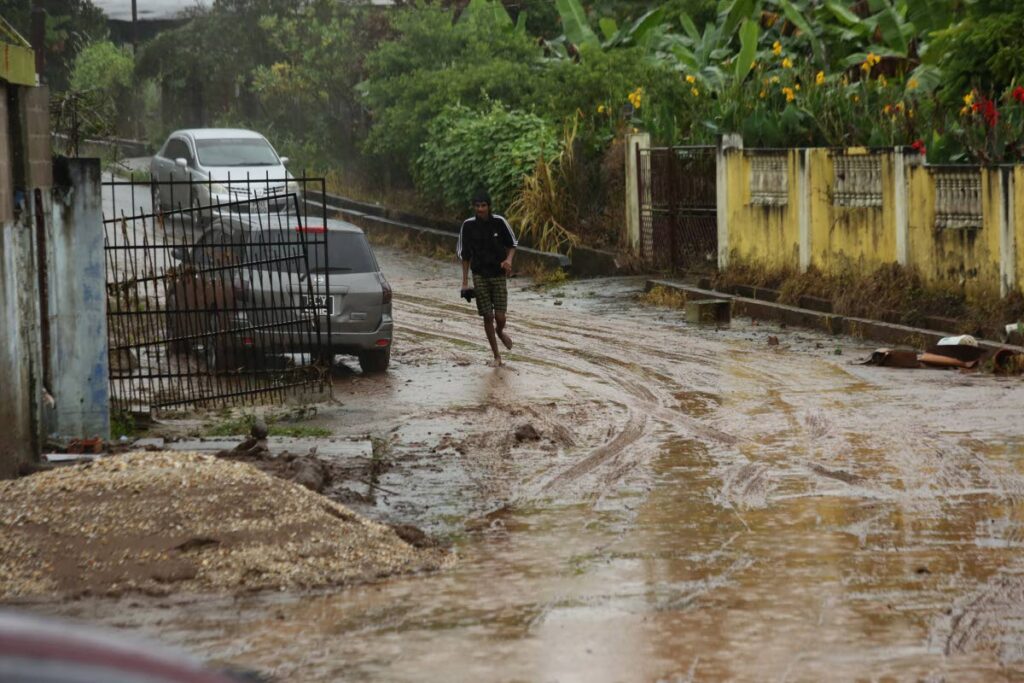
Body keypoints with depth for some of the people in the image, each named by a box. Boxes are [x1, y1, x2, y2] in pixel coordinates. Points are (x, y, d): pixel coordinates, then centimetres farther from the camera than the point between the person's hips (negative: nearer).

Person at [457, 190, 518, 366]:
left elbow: (512, 244, 8)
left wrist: (508, 260, -13)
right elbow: (464, 254, 4)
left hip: (498, 274, 0)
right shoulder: (468, 226, -4)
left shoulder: (499, 222, -6)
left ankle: (500, 331, 32)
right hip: (479, 275, 0)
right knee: (487, 316, -1)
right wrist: (465, 281, 3)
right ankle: (496, 356, 11)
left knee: (500, 317, -6)